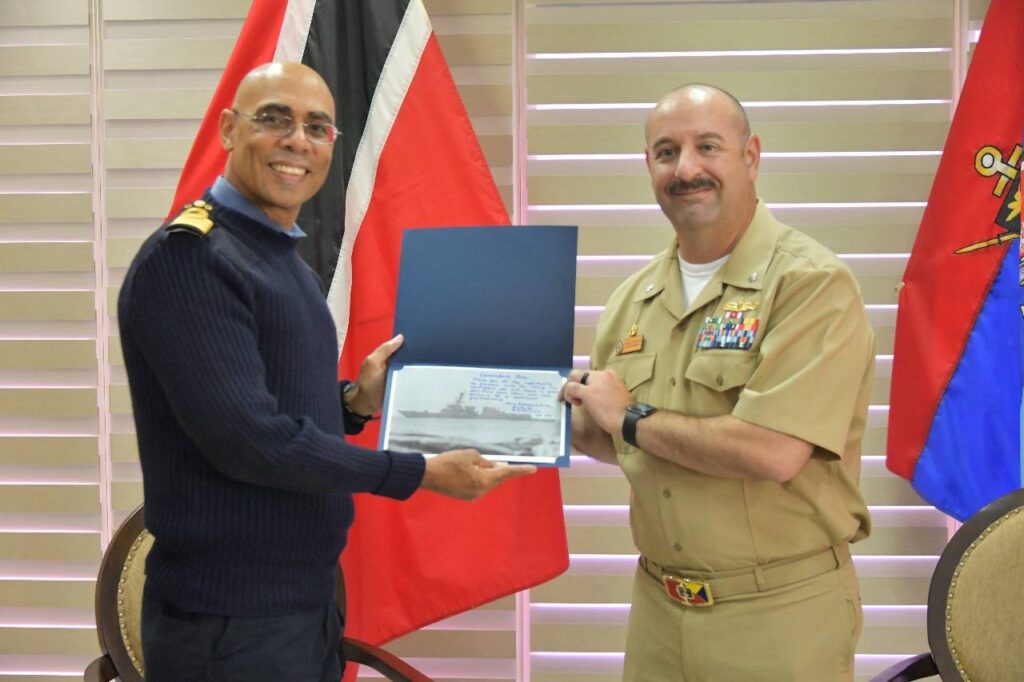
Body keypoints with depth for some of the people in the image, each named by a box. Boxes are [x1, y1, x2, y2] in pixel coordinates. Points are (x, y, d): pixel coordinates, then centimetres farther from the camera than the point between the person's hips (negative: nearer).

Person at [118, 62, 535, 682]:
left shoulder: (289, 263, 10)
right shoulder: (188, 257, -18)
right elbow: (248, 439, -23)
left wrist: (355, 402, 0)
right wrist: (423, 473, -17)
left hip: (311, 601, 8)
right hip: (230, 623, -8)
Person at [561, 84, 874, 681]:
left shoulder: (814, 283, -15)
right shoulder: (636, 296, 6)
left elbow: (771, 453, -26)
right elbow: (600, 438, 15)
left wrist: (631, 418, -14)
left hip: (779, 615, -5)